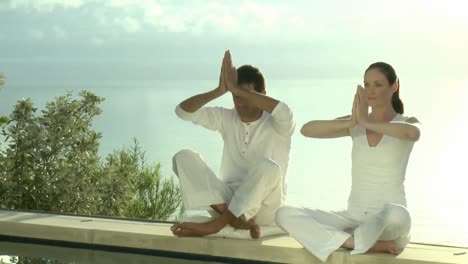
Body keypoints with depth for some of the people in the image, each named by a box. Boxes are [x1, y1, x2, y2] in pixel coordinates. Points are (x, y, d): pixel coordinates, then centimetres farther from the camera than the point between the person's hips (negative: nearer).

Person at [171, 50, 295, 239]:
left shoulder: (276, 124, -5)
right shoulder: (226, 118, 7)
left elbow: (284, 111, -31)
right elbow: (183, 111, -3)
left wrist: (236, 88, -28)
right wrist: (219, 91, -19)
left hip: (264, 208, -4)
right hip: (227, 200, 4)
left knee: (268, 166, -36)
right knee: (184, 158, -16)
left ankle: (215, 225, -29)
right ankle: (238, 220, -32)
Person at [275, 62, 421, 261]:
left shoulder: (408, 123, 0)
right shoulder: (355, 123, 10)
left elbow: (413, 133, -29)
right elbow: (306, 130, -8)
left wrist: (367, 122, -22)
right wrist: (351, 122, -21)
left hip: (389, 226, -4)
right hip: (353, 218, 4)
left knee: (395, 214, -43)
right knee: (285, 214, -18)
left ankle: (344, 239, -15)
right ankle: (370, 244, -23)